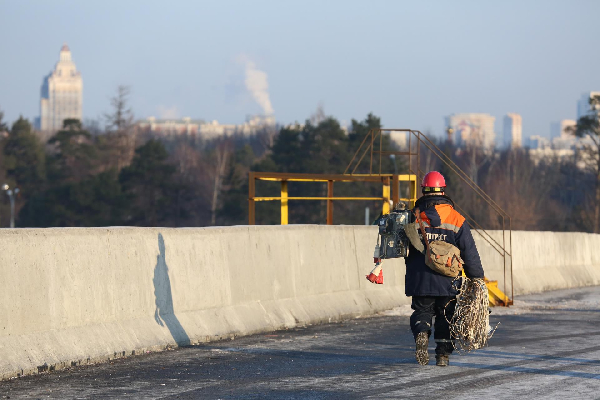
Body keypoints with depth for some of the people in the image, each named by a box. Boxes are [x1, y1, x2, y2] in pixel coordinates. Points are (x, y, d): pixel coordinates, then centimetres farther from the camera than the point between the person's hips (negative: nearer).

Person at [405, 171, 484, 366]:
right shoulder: (456, 220, -3)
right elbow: (469, 252, -3)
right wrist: (477, 277, 4)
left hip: (420, 279, 0)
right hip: (447, 281, 0)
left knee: (422, 310, 13)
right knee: (445, 314, 13)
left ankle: (421, 334, -16)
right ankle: (443, 354, 10)